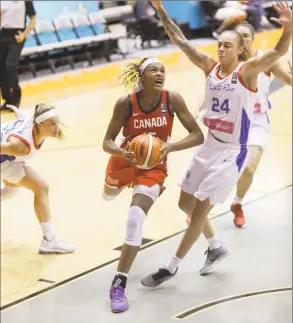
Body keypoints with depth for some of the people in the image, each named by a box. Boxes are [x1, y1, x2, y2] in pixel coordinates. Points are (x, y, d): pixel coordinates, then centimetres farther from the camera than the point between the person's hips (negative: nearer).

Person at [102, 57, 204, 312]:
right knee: (109, 195, 31)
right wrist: (122, 152, -41)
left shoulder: (172, 99, -22)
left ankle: (119, 285, -12)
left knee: (136, 218, -21)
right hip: (125, 160, 2)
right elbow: (108, 142, -18)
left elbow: (198, 136, -21)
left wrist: (170, 146, -38)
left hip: (154, 167, -2)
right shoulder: (126, 103, -23)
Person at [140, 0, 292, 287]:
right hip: (208, 147, 7)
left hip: (231, 152, -7)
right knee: (186, 203, 15)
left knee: (200, 210, -5)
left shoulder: (247, 70, -15)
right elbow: (180, 40, 3)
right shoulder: (209, 66, 2)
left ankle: (171, 268, 8)